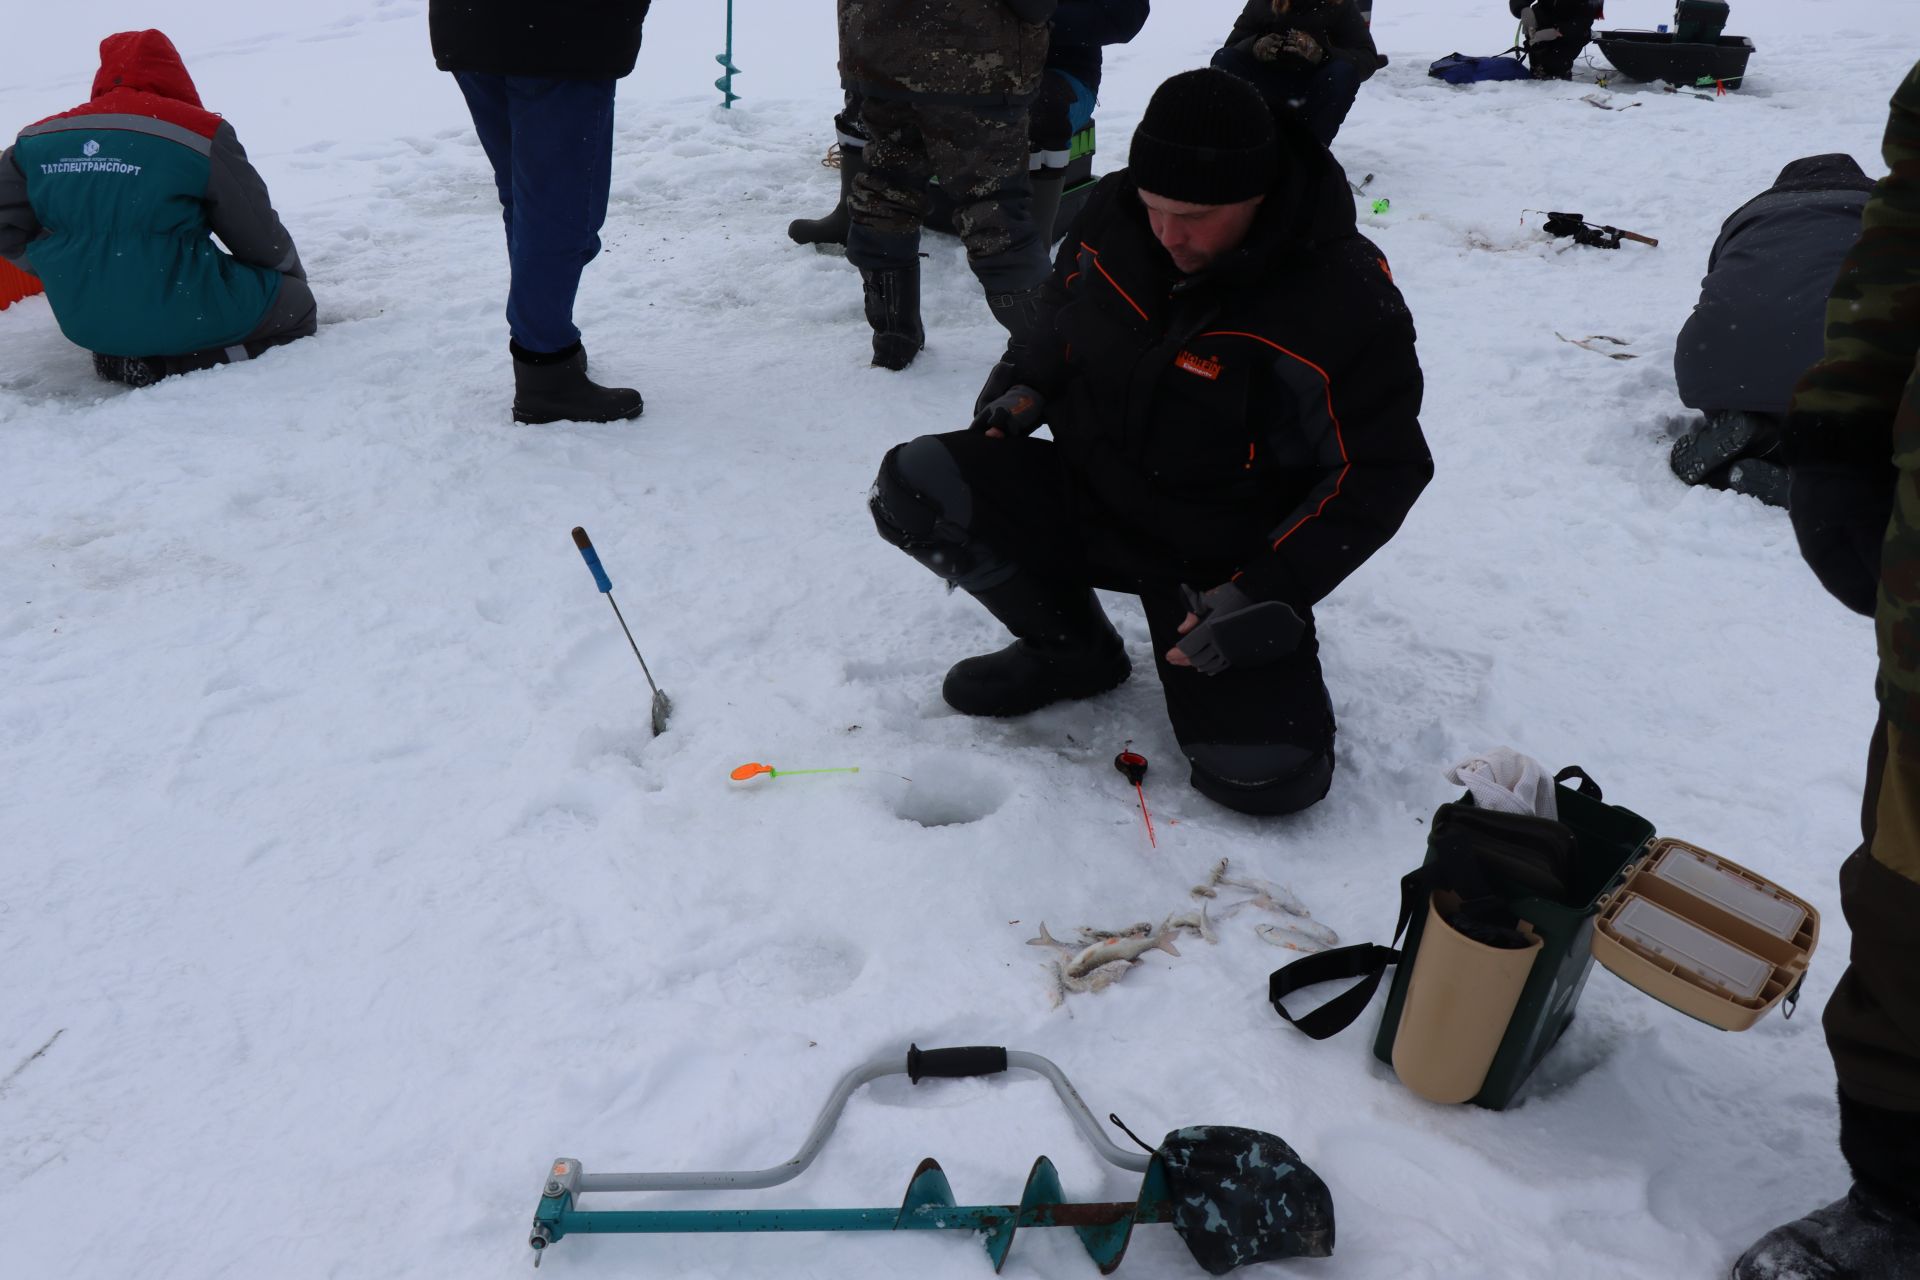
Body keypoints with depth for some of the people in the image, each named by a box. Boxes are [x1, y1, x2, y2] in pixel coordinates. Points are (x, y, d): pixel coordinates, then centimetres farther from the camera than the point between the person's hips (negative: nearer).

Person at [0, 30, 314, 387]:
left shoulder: (37, 141, 5)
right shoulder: (200, 132, -8)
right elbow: (258, 235, 0)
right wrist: (293, 272, 21)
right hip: (181, 316, -7)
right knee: (295, 304, 12)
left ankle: (117, 358, 6)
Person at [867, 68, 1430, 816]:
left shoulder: (1344, 304, -23)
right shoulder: (1115, 212, -8)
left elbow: (1376, 476, -15)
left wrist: (1265, 595, -22)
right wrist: (1025, 388, -5)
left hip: (1222, 562, -4)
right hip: (1087, 494, 4)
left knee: (1269, 775, -22)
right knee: (914, 487, -20)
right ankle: (1071, 647, 3)